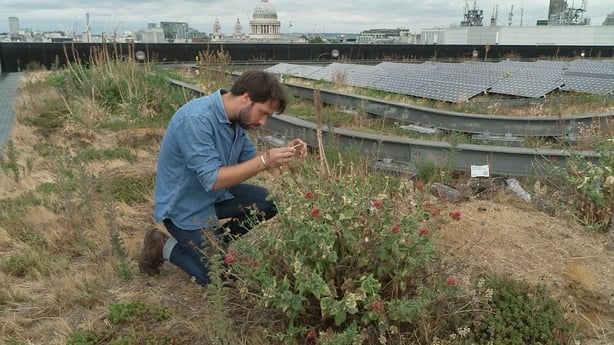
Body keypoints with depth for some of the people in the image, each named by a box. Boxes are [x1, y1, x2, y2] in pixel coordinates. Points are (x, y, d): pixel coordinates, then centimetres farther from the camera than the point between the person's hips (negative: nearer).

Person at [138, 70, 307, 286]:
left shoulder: (236, 117, -5)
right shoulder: (196, 119, -32)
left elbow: (249, 159, 5)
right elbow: (213, 179, -32)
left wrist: (283, 152, -11)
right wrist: (265, 161, -34)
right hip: (184, 206, -8)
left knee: (270, 202, -1)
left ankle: (214, 240, 13)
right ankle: (167, 248, 12)